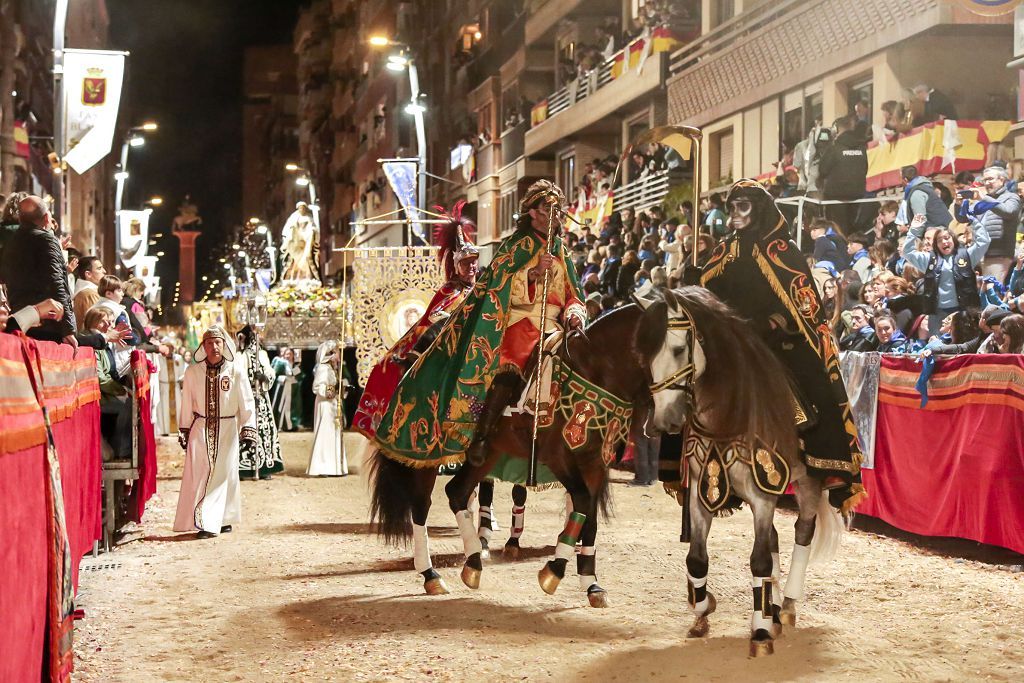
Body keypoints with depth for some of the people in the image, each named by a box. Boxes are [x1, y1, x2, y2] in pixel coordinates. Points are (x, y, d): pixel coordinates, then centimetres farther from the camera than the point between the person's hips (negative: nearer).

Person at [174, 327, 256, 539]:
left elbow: (247, 403, 0)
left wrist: (248, 431, -5)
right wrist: (184, 433, 8)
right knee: (198, 475, -5)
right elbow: (186, 405, 7)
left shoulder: (235, 372, -4)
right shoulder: (193, 372, 0)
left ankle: (222, 520, 9)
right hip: (200, 429, 1)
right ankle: (203, 521, -3)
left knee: (223, 474, 2)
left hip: (227, 429, -1)